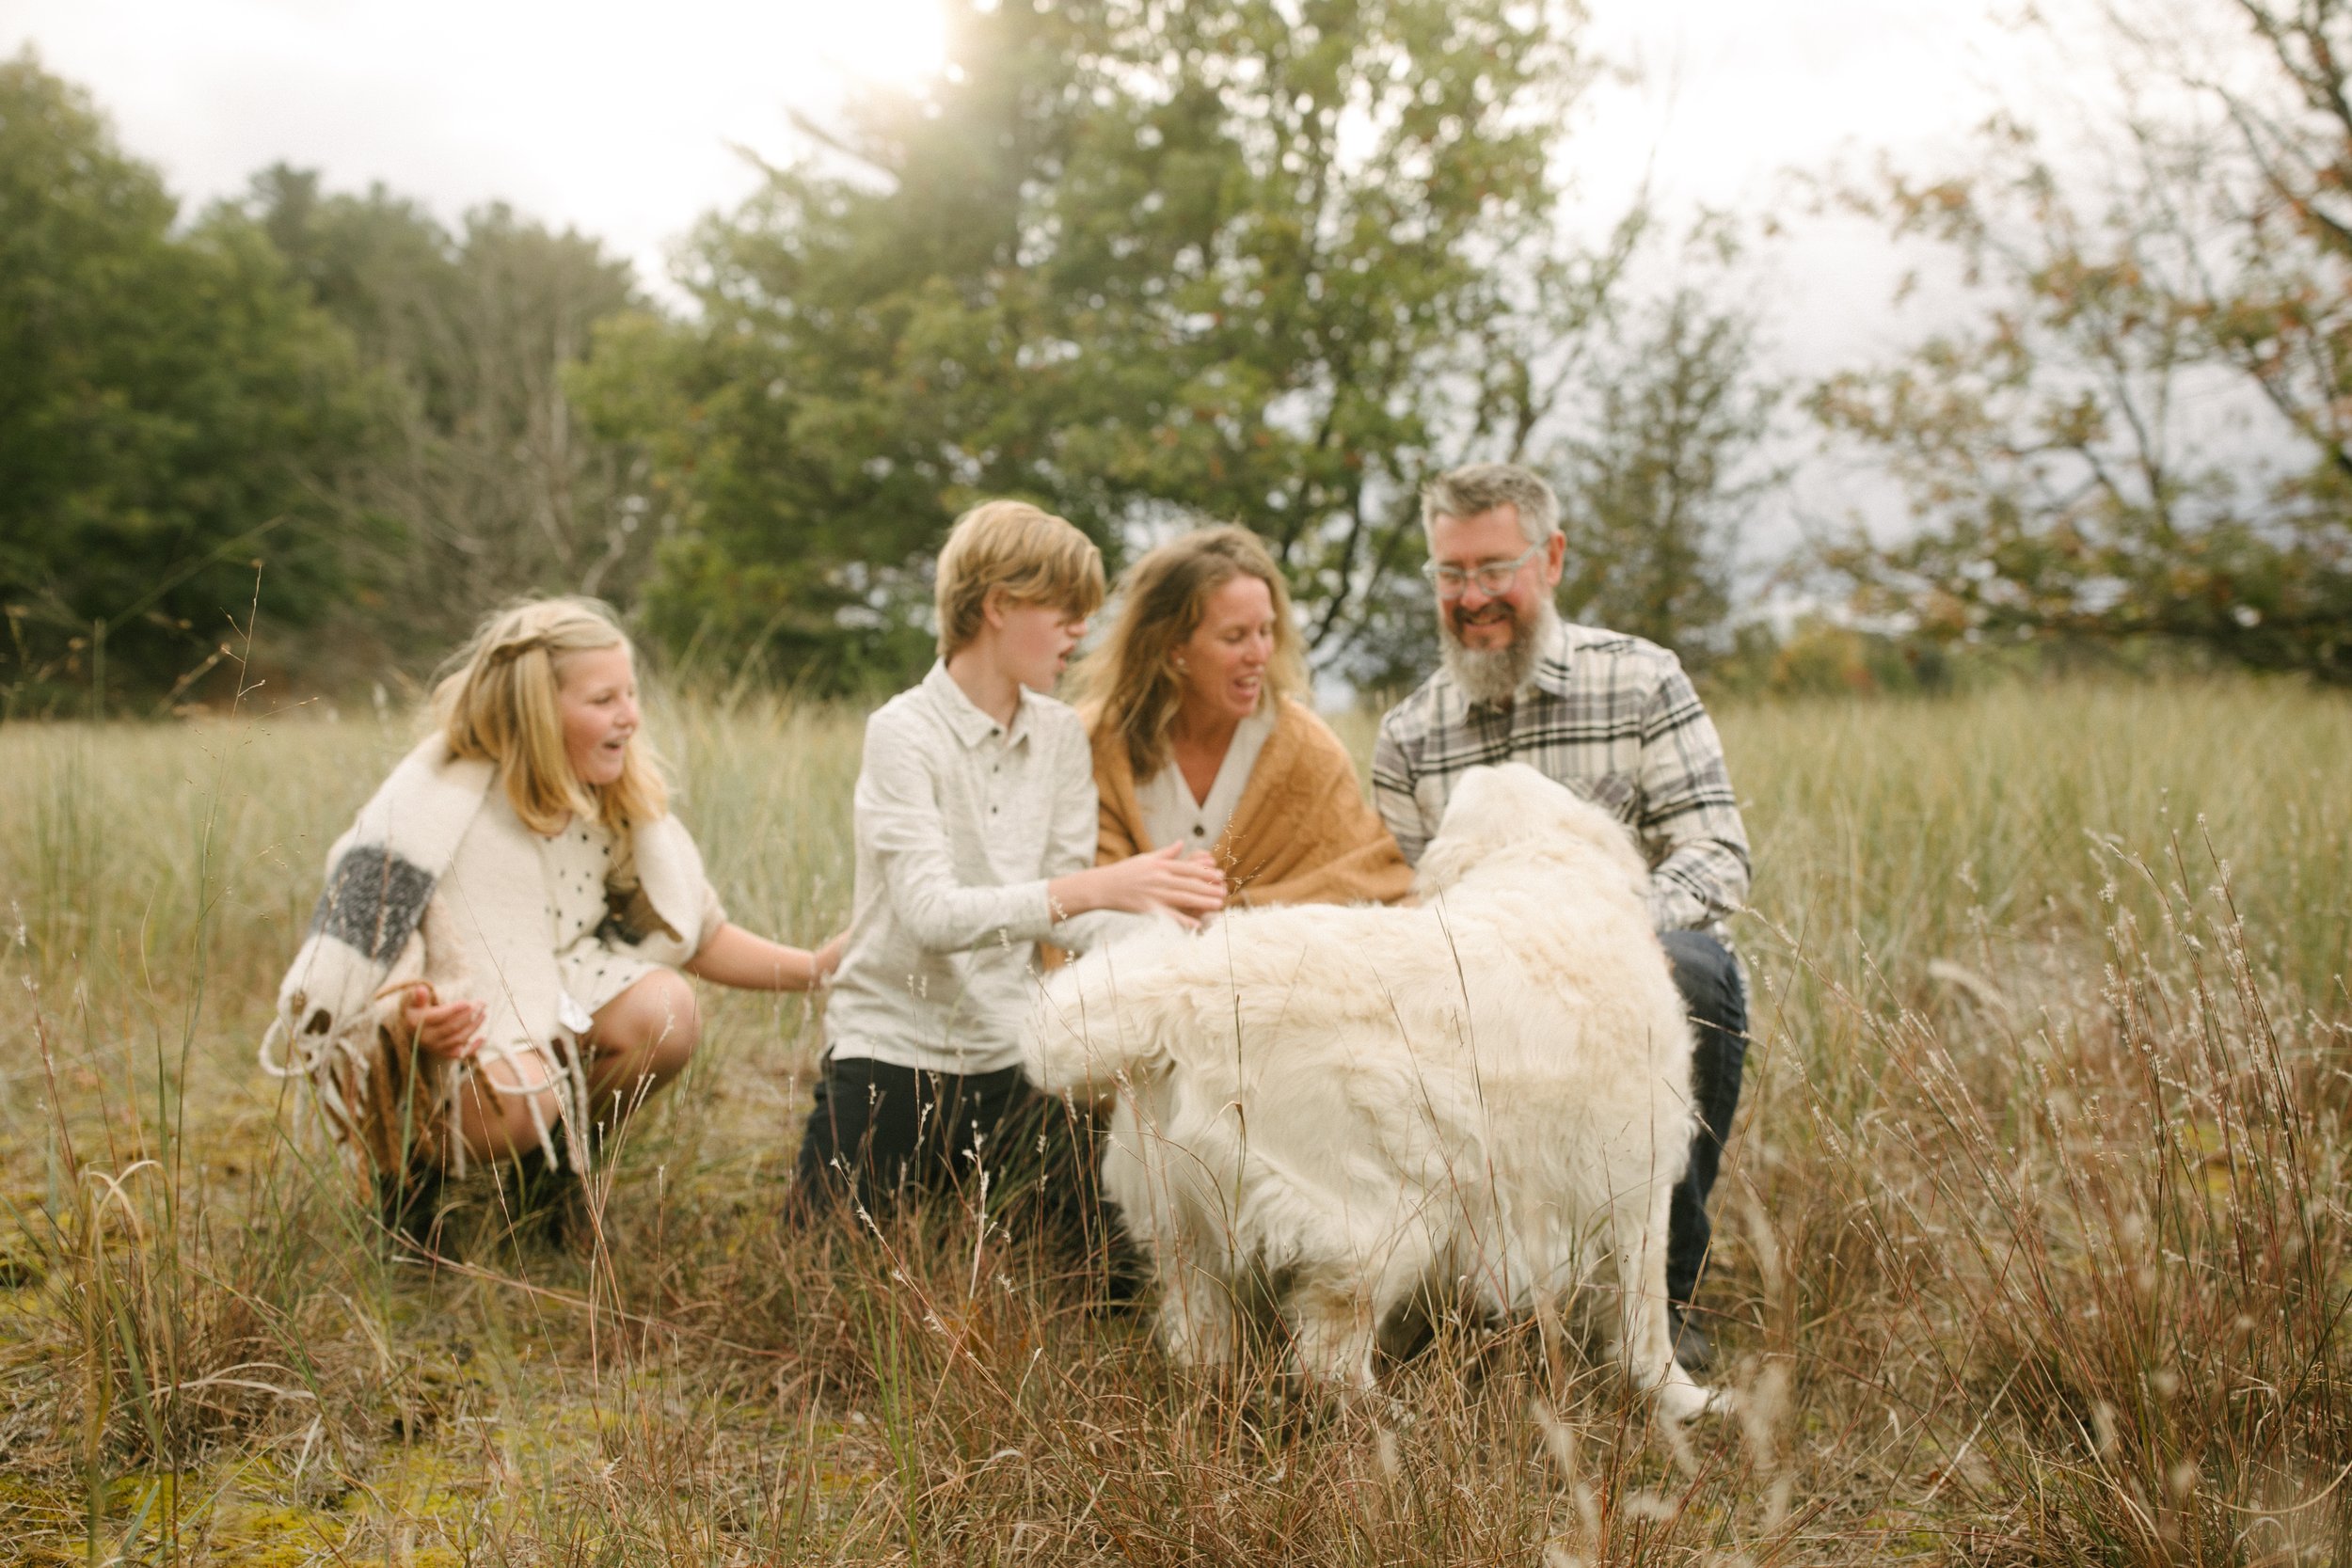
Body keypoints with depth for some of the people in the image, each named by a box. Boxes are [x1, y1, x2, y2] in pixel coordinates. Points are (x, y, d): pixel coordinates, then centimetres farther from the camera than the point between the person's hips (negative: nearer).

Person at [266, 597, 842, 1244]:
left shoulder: (620, 801, -6)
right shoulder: (430, 807, -23)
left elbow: (698, 937, 1)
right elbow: (346, 979, -22)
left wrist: (818, 966, -12)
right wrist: (410, 1018, -45)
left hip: (551, 1006, 5)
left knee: (667, 1013, -24)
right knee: (518, 1096, -36)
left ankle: (557, 1165, 4)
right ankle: (411, 1170, 0)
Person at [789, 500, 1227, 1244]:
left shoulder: (1061, 736, 2)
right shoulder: (902, 733, -15)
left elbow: (1061, 911, -1)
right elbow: (931, 914, -27)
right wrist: (1093, 887, -37)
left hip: (1005, 1053, 5)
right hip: (893, 1046, -4)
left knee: (1092, 1251, -2)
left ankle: (966, 1181, 25)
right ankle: (925, 1176, 21)